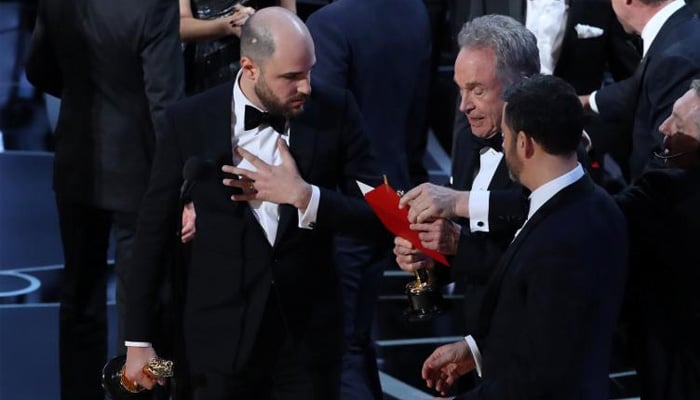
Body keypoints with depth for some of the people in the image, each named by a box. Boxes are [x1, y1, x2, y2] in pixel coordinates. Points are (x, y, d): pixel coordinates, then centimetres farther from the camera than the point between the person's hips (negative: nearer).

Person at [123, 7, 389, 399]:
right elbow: (154, 231, 2)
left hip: (309, 336, 1)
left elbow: (381, 218, -3)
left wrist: (304, 197, -19)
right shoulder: (190, 121, -7)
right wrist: (139, 339, 4)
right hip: (222, 337, -1)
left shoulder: (336, 111, -5)